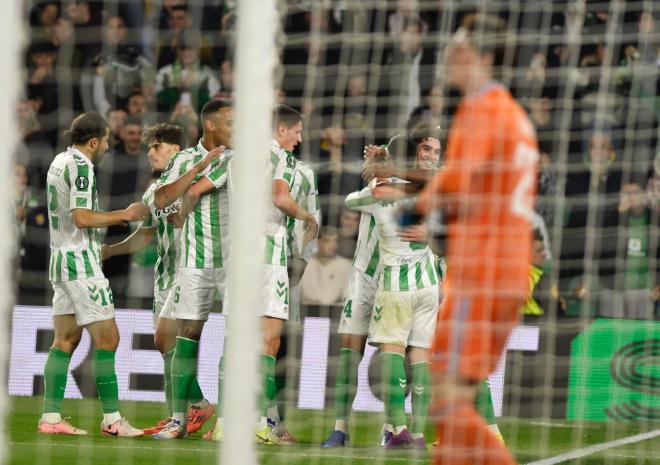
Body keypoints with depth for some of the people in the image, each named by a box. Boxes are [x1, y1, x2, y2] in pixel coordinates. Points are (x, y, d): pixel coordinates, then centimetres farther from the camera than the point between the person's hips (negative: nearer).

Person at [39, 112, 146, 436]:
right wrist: (125, 214, -12)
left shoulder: (60, 162, 15)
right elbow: (82, 217, -21)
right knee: (107, 338, -7)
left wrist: (120, 217, 19)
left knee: (66, 340, 9)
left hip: (61, 261, 10)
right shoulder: (80, 166, -14)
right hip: (81, 263, -10)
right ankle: (111, 418, -6)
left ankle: (51, 417, 6)